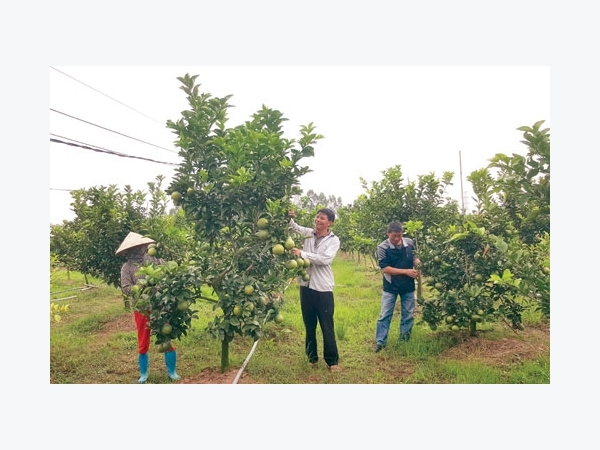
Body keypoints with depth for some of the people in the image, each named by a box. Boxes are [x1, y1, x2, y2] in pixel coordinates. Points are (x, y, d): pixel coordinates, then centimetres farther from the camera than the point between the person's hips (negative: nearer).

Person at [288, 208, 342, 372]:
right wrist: (289, 218, -17)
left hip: (323, 288, -4)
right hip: (306, 286, 4)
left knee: (327, 327, 4)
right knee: (309, 325, 15)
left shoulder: (334, 240, -6)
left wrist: (302, 253, -22)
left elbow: (325, 259, -19)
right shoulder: (308, 233, 5)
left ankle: (332, 361, 18)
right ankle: (312, 357, 30)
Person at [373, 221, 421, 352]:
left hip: (408, 285, 3)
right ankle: (380, 342, 10)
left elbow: (414, 257, 9)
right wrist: (406, 271, -23)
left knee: (408, 314, 12)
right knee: (385, 315, 1)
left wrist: (418, 264, -15)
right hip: (390, 286, -3)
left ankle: (404, 339, 28)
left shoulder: (409, 242, -6)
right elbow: (384, 268, -19)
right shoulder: (382, 247, -17)